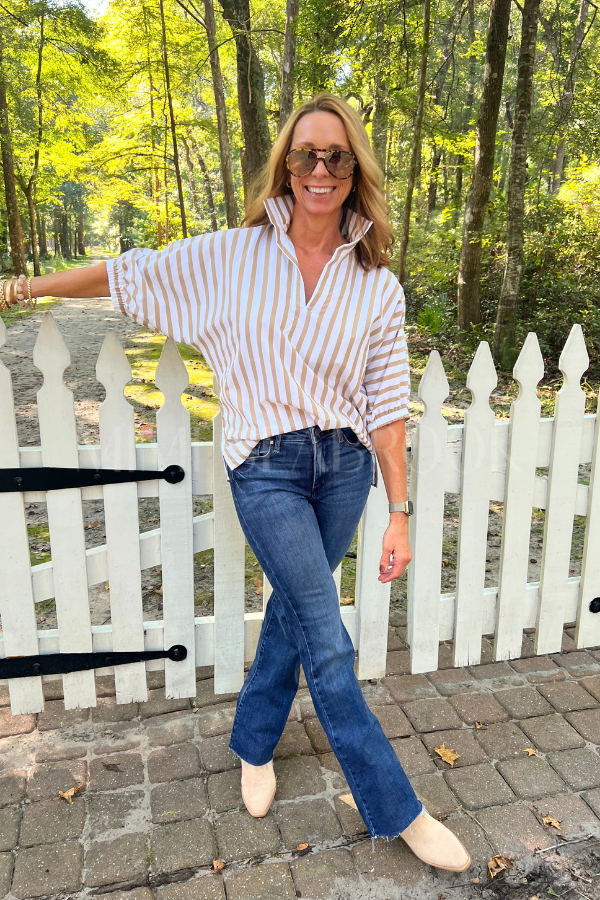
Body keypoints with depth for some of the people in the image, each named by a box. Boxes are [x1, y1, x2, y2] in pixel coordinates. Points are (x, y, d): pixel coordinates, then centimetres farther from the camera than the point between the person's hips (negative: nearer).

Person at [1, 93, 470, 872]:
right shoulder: (232, 257, -3)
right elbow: (128, 275, 6)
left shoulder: (378, 287, 0)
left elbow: (387, 407, -1)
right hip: (265, 468, -2)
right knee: (329, 645, -1)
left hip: (344, 466, 3)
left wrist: (400, 514, -2)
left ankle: (254, 746, 42)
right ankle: (398, 812, 17)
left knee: (293, 610, 15)